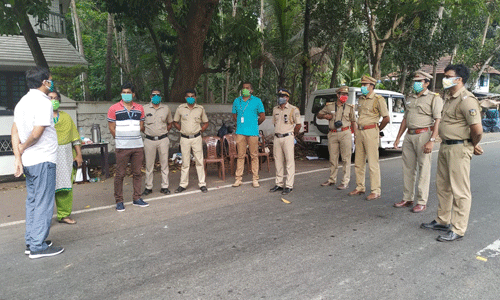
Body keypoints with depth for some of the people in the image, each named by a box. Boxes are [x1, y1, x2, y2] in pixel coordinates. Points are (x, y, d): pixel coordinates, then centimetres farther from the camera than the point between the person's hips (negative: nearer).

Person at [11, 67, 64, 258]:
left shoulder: (23, 101, 13)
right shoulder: (43, 102, -14)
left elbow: (14, 131, 9)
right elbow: (37, 133, -22)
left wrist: (17, 157, 4)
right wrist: (23, 147, -4)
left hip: (28, 161, 9)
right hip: (43, 160, -9)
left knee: (32, 201, 16)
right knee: (44, 203, -2)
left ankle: (31, 242, 24)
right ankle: (38, 246, 3)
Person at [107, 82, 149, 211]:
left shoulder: (139, 108, 11)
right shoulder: (114, 109, 1)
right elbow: (112, 129, 0)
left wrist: (133, 136, 5)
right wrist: (121, 139, 0)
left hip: (138, 146, 4)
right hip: (122, 147, -3)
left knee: (137, 173, 8)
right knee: (120, 174, 0)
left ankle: (137, 198, 18)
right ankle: (119, 201, 10)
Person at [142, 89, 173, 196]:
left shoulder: (166, 108, 8)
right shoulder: (144, 109, 4)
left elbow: (170, 123, 17)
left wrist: (163, 132, 5)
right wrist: (147, 132, 1)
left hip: (163, 140, 1)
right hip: (149, 140, -1)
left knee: (164, 163, 4)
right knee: (149, 164, 4)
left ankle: (165, 186, 13)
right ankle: (148, 187, 15)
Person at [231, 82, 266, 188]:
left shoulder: (257, 101, 4)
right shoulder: (237, 101, 13)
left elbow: (262, 116, 7)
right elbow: (234, 115, 23)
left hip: (253, 132, -2)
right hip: (240, 132, 2)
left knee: (254, 155, 1)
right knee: (240, 155, 4)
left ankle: (255, 179, 9)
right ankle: (238, 178, 9)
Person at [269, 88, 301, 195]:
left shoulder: (293, 109, -3)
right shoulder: (275, 109, 14)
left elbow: (298, 124, 0)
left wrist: (293, 134, 6)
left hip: (288, 137, -6)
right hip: (277, 138, 6)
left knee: (290, 161, -5)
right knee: (278, 161, 9)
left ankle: (289, 185, -2)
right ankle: (279, 184, 18)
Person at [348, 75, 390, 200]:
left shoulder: (378, 99, -6)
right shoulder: (361, 99, 15)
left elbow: (386, 118, -6)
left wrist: (378, 130, 4)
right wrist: (356, 133, 16)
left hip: (370, 132, -7)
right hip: (359, 132, 7)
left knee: (373, 163, -5)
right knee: (358, 162, 10)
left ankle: (376, 191, 1)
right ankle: (360, 188, 21)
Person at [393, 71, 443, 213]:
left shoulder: (434, 98, -2)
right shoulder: (410, 98, 18)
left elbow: (437, 120, -10)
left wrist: (431, 140, -19)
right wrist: (398, 138, 17)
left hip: (423, 134, -6)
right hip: (409, 135, 7)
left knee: (424, 169, -2)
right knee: (408, 168, 9)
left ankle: (422, 202, 6)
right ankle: (407, 199, 19)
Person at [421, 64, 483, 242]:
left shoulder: (466, 99, -17)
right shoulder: (449, 98, 14)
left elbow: (477, 130, -23)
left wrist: (473, 146, -5)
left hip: (459, 149, -10)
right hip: (445, 147, 10)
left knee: (460, 190, -1)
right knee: (443, 186, 18)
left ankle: (458, 230, 8)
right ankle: (443, 221, 32)